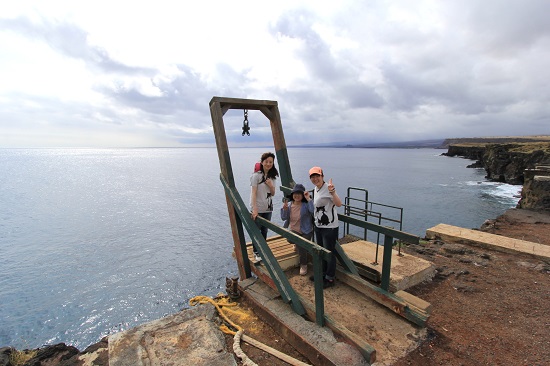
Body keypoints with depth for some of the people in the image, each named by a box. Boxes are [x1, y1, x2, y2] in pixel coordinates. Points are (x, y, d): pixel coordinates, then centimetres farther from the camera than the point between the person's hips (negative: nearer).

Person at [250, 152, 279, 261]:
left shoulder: (272, 176, 6)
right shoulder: (256, 175, -12)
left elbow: (273, 194, 8)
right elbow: (253, 193, -17)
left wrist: (271, 185, -13)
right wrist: (254, 209, -24)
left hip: (268, 209, 6)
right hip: (257, 209, -5)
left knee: (264, 231, 17)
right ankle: (256, 252, 24)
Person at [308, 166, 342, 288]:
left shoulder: (327, 188, -20)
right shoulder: (315, 189, 8)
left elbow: (339, 204, -34)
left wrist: (332, 192, -49)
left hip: (329, 227, -9)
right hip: (318, 226, 9)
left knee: (329, 252, 5)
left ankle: (330, 278, 22)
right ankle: (323, 273, 40)